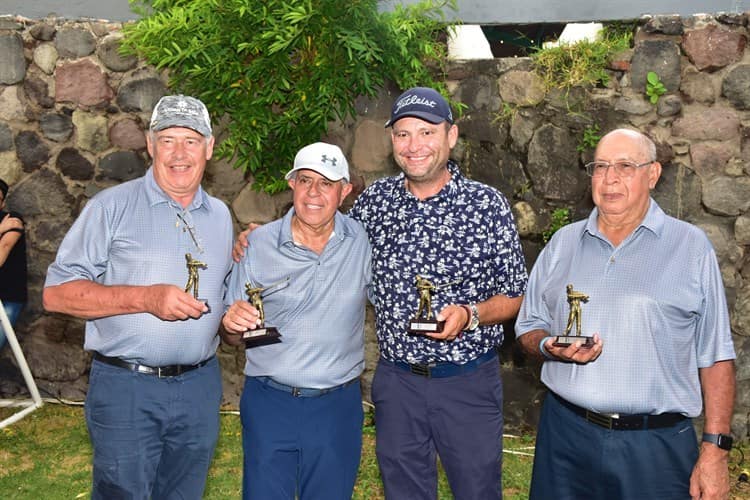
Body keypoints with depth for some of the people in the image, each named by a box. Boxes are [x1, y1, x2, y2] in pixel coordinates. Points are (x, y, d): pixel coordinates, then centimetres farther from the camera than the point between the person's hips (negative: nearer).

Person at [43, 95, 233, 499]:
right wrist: (147, 298, -21)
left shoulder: (220, 216, 11)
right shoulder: (113, 206, -6)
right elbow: (57, 292, -11)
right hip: (126, 389, -5)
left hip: (199, 388, 5)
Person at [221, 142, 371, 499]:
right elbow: (232, 337, 2)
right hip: (269, 403, 0)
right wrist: (232, 324, -20)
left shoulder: (364, 242, -3)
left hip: (338, 405, 1)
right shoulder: (258, 243, -4)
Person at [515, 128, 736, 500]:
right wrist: (549, 346, -9)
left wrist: (715, 448, -6)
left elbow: (715, 357, -2)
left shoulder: (691, 246, 0)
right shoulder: (563, 243, 8)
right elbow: (528, 329, 13)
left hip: (656, 445, -2)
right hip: (566, 431, 3)